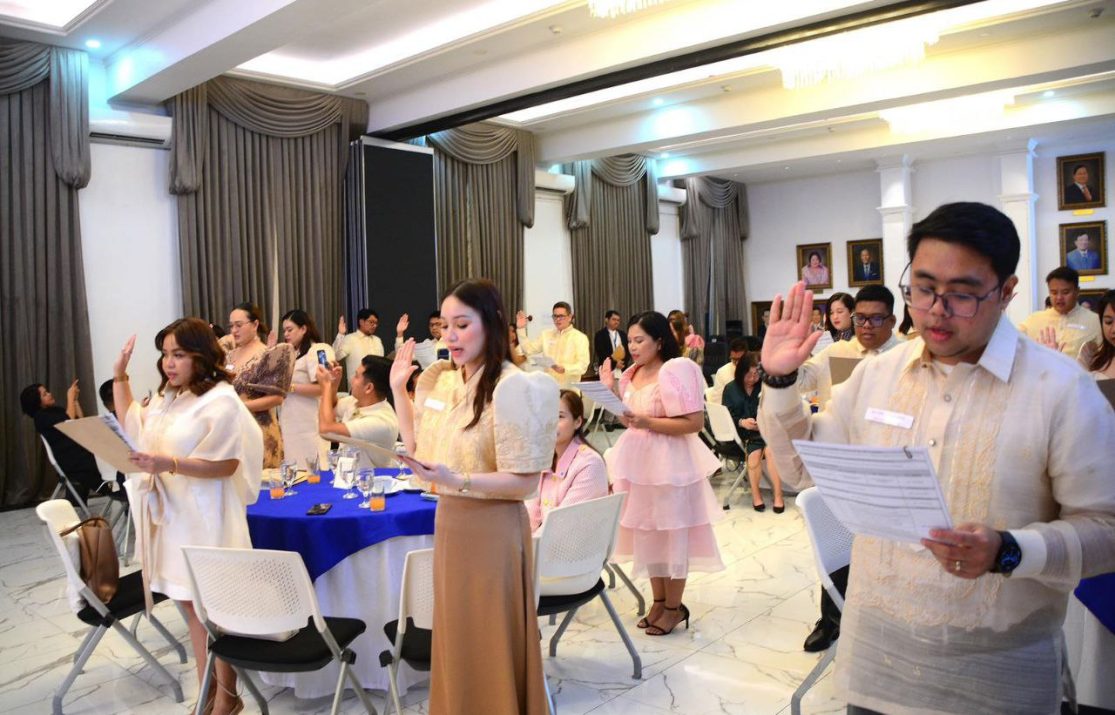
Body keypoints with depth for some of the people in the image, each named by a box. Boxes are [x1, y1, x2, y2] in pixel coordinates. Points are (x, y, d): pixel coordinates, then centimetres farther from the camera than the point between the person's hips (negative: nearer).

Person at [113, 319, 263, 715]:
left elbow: (227, 464, -18)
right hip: (171, 517, 8)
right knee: (191, 604, 15)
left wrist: (169, 464, -29)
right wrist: (120, 378, 16)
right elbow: (131, 427, 23)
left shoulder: (220, 402, -15)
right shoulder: (166, 398, 10)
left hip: (205, 520, -8)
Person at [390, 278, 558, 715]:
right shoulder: (440, 379, 5)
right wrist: (398, 389, 7)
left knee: (490, 652, 7)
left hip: (492, 530, -7)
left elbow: (525, 482, -19)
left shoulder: (512, 387, -18)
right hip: (448, 523, 8)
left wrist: (457, 481, -32)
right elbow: (419, 450, 13)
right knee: (457, 643, 21)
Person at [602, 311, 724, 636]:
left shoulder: (675, 371, -16)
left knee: (671, 533, 5)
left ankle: (675, 606, 19)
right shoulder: (633, 374, 8)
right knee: (647, 532, 14)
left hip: (668, 462, -8)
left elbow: (695, 423, -21)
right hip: (639, 461, 8)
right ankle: (659, 600, 29)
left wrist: (647, 422, -26)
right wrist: (610, 391, 3)